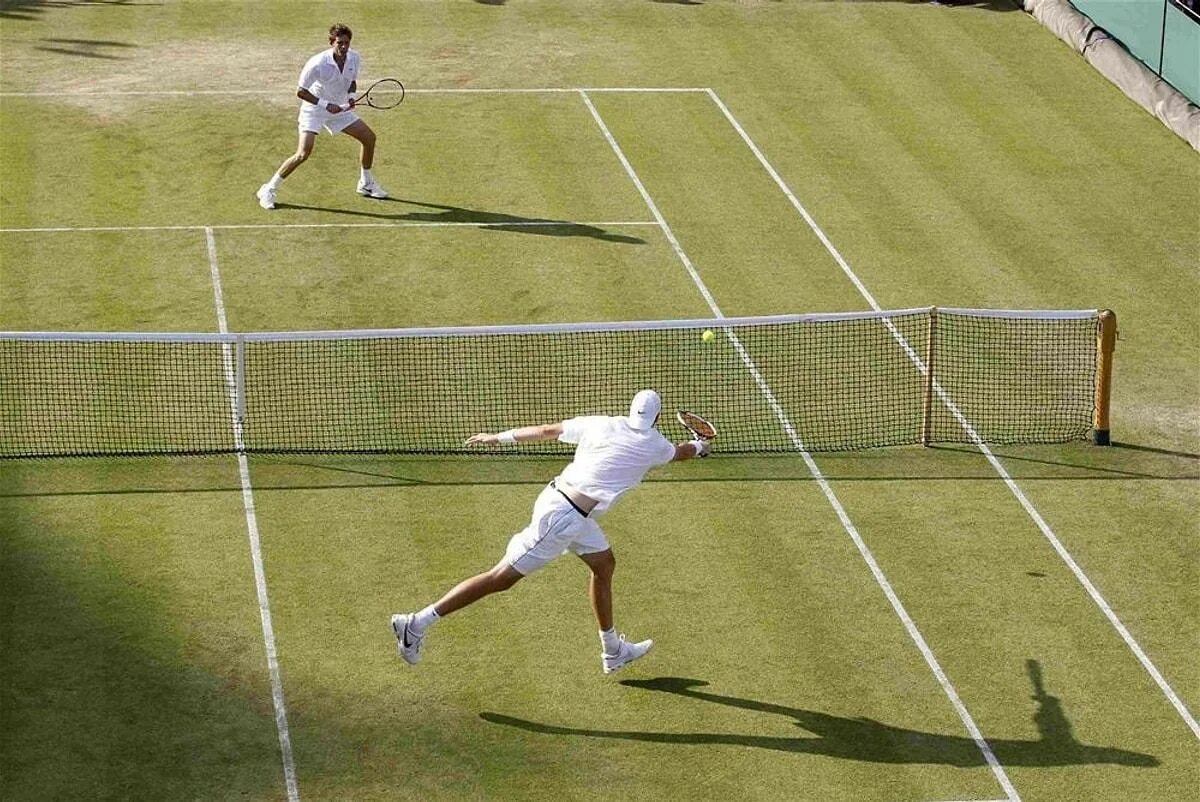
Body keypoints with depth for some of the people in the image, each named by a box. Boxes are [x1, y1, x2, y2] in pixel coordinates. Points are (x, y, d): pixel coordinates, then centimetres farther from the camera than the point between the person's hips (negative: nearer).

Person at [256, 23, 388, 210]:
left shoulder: (354, 58, -10)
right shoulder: (317, 63, -28)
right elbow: (301, 92, -20)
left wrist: (351, 96, -11)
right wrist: (326, 104, -24)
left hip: (339, 108, 7)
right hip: (314, 109, -6)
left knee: (369, 137, 6)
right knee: (303, 153, -20)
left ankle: (366, 184, 27)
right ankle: (268, 190, -9)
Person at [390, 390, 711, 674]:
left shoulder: (600, 424, 6)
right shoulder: (654, 446, -4)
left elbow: (546, 430, 10)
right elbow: (681, 452, 20)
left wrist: (499, 437, 19)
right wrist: (699, 446, 42)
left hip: (558, 495, 8)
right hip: (563, 517, -8)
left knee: (604, 564, 24)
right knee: (503, 577, -6)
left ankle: (613, 651, 37)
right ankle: (417, 623, -7)